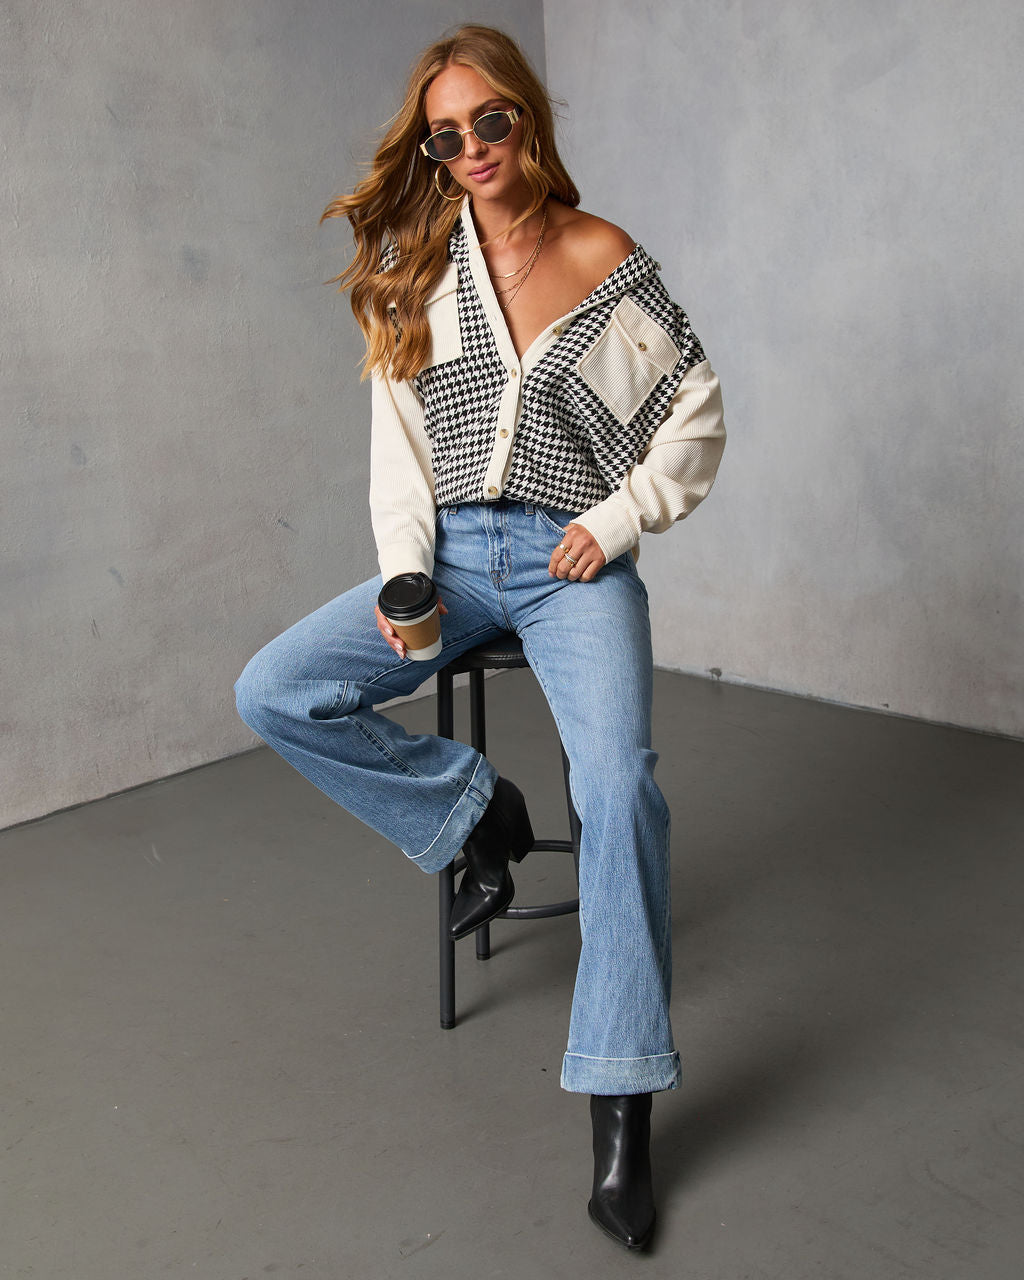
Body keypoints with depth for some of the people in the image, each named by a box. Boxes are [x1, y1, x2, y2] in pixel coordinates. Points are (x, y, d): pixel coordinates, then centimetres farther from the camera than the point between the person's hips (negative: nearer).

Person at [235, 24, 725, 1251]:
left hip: (573, 560, -3)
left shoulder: (601, 256, 0)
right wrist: (404, 572, -6)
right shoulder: (416, 263, 7)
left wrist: (618, 518, -6)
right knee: (273, 692, -14)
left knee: (619, 787, -26)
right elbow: (397, 435, 7)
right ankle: (475, 813, 5)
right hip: (453, 552, 4)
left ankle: (620, 1105, -17)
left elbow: (697, 411, 6)